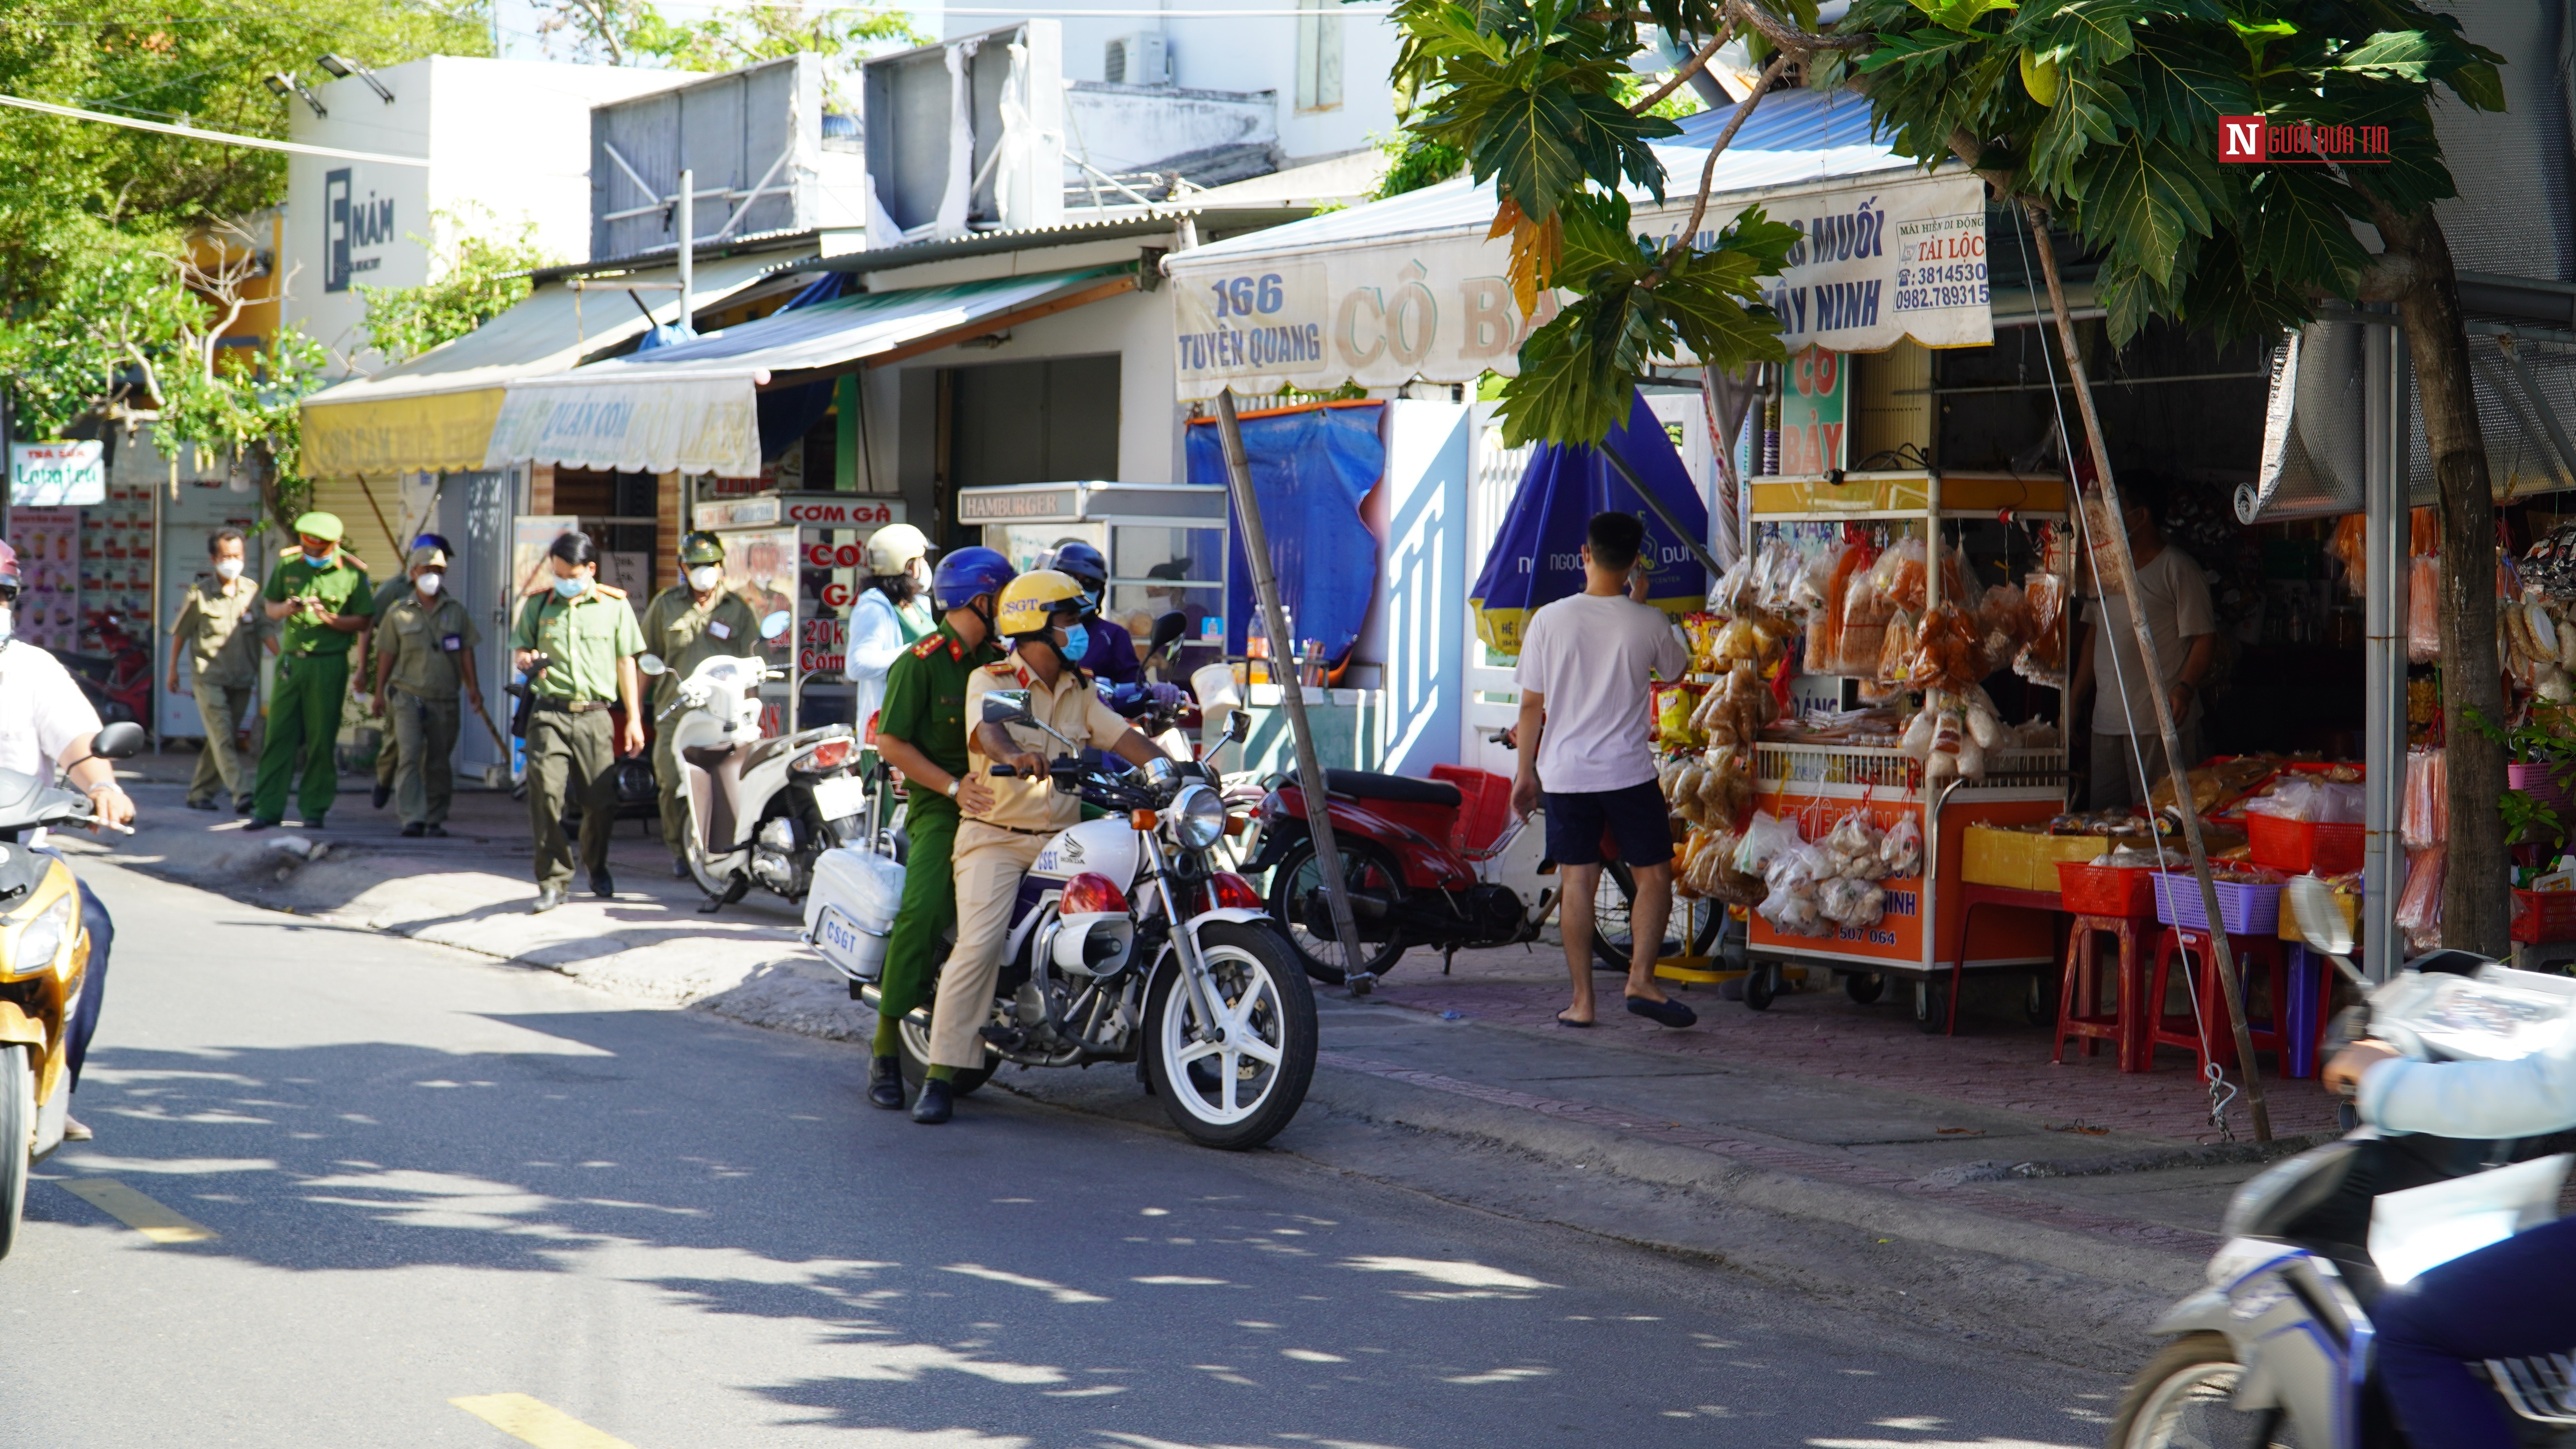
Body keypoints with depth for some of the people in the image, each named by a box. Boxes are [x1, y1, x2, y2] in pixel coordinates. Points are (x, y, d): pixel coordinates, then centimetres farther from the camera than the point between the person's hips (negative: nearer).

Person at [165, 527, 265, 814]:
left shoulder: (252, 591, 3)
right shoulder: (200, 593, -4)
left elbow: (265, 629, 1)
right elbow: (180, 633, 6)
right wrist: (173, 671, 10)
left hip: (241, 680, 4)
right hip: (208, 678, -4)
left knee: (221, 739, 10)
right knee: (223, 737, -16)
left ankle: (200, 793, 22)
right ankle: (240, 793, -27)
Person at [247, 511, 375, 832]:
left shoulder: (352, 573, -3)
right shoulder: (287, 564, 5)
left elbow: (363, 621, -2)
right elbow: (270, 607, 14)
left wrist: (329, 618, -17)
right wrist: (285, 609, -9)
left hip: (329, 663, -3)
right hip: (291, 659, 3)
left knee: (321, 740, 2)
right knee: (278, 736, 1)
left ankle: (315, 809, 11)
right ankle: (267, 809, 3)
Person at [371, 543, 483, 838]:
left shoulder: (456, 611, 10)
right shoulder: (398, 612, 6)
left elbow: (466, 650, 11)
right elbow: (387, 654, 8)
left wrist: (472, 686, 3)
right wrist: (380, 691, 7)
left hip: (445, 700, 2)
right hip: (408, 695, -2)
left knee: (438, 762, 6)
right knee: (410, 755, -15)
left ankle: (436, 819, 15)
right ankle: (413, 818, -19)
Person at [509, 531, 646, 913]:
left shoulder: (615, 606, 9)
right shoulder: (538, 605, 11)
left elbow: (626, 663, 11)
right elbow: (519, 646, 19)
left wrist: (635, 719, 8)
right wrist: (523, 658, -7)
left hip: (595, 715, 0)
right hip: (549, 713, 0)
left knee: (601, 799, 2)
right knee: (545, 791, -15)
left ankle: (597, 868, 29)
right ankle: (553, 880, -8)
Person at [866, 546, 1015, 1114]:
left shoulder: (999, 659, 16)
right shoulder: (921, 661, -4)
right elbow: (891, 742, -9)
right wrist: (954, 787, -18)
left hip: (996, 798, 6)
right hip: (939, 809, -6)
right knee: (923, 910, -25)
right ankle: (886, 1046, -15)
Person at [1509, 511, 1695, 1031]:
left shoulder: (1550, 620, -4)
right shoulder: (1647, 623, -6)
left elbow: (1532, 705, 0)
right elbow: (1675, 669, 16)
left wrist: (1526, 772, 11)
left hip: (1564, 772, 2)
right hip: (1629, 771, -2)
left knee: (1577, 882, 6)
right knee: (1654, 875, 9)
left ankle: (1582, 1001, 6)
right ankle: (1641, 978, -5)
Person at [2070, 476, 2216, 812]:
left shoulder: (2178, 569, -4)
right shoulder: (2106, 569, 18)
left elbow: (2205, 637, -8)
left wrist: (2184, 689, -23)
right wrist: (2074, 698, 19)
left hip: (2161, 722, -7)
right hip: (2107, 719, 7)